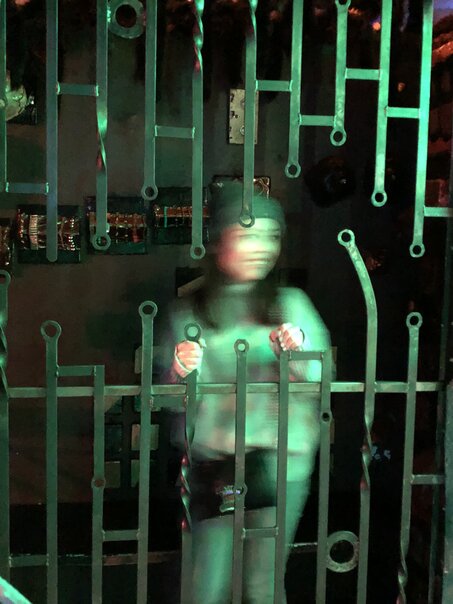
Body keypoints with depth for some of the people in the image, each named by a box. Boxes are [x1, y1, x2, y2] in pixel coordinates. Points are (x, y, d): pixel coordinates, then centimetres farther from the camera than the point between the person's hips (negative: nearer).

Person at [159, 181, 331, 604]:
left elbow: (321, 387, 1)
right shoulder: (187, 314, 2)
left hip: (277, 461, 0)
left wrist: (299, 355, -18)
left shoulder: (291, 305, 1)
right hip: (211, 462, 1)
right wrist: (181, 373, -17)